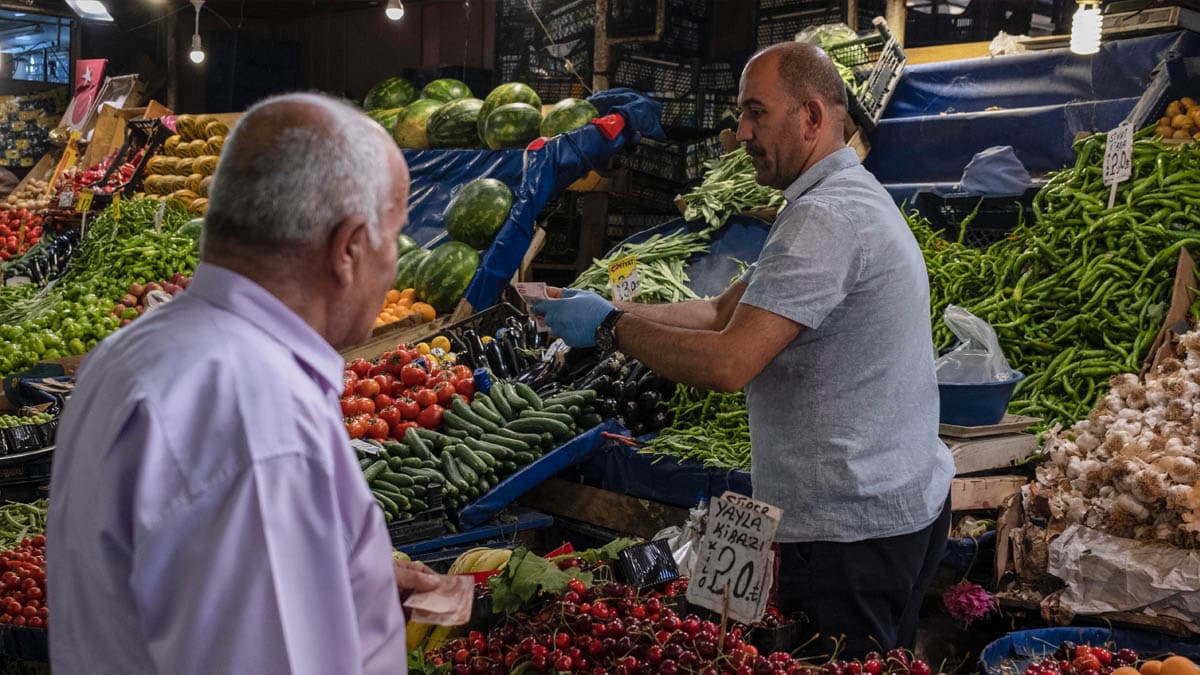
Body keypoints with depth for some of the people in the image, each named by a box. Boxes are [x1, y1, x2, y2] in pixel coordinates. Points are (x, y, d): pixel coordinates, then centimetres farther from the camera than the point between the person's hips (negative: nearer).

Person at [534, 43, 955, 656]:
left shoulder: (826, 218, -21)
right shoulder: (850, 197, 15)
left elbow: (728, 363, -28)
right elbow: (724, 311, 11)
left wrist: (609, 326, -15)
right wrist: (608, 308, 1)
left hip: (850, 530, -11)